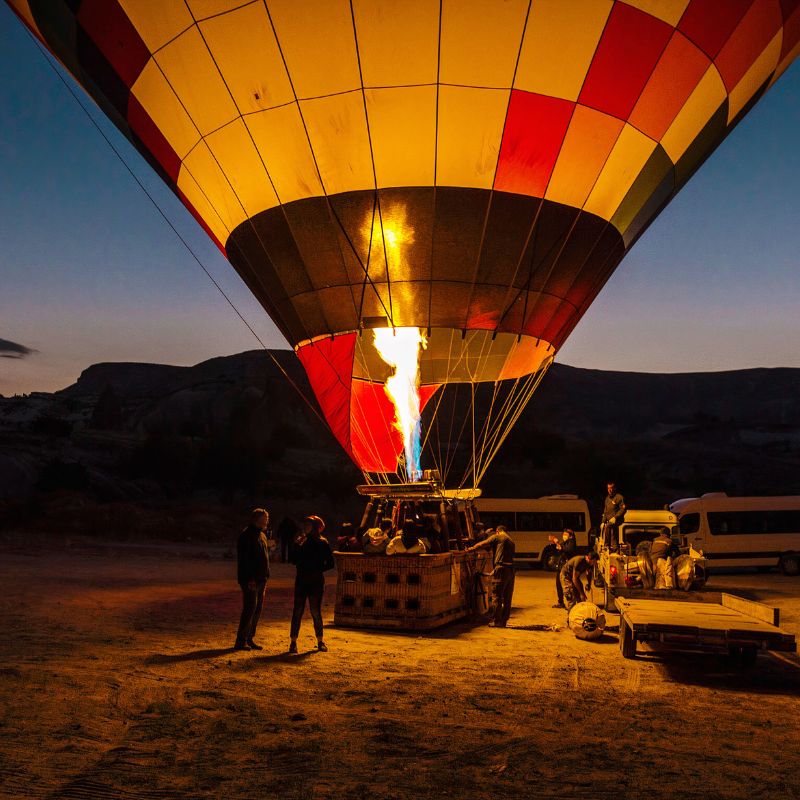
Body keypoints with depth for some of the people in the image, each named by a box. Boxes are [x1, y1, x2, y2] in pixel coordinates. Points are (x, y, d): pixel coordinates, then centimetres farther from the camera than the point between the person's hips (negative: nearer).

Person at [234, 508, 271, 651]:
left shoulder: (262, 536, 17)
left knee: (257, 610, 10)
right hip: (250, 580, -9)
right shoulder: (246, 536, -12)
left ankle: (249, 639, 18)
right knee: (250, 608, -9)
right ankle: (241, 641, -3)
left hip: (260, 580, 9)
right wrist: (249, 579, -22)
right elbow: (243, 559, -18)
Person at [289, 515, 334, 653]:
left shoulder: (322, 543, -1)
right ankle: (293, 642, 4)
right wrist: (296, 545, -7)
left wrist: (317, 571, -11)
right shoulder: (302, 541, 9)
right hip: (301, 581, 3)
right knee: (297, 611, -1)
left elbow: (330, 563, -1)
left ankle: (320, 641, 16)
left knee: (315, 611, 2)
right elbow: (293, 560, 3)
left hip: (316, 581, -3)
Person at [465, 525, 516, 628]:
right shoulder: (511, 540, 24)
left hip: (501, 568, -7)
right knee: (507, 598, 11)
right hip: (511, 569, 7)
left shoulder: (497, 537, 4)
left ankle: (497, 622, -3)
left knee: (497, 596, -3)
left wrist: (470, 549, 16)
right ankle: (504, 621, 16)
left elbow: (482, 544, 3)